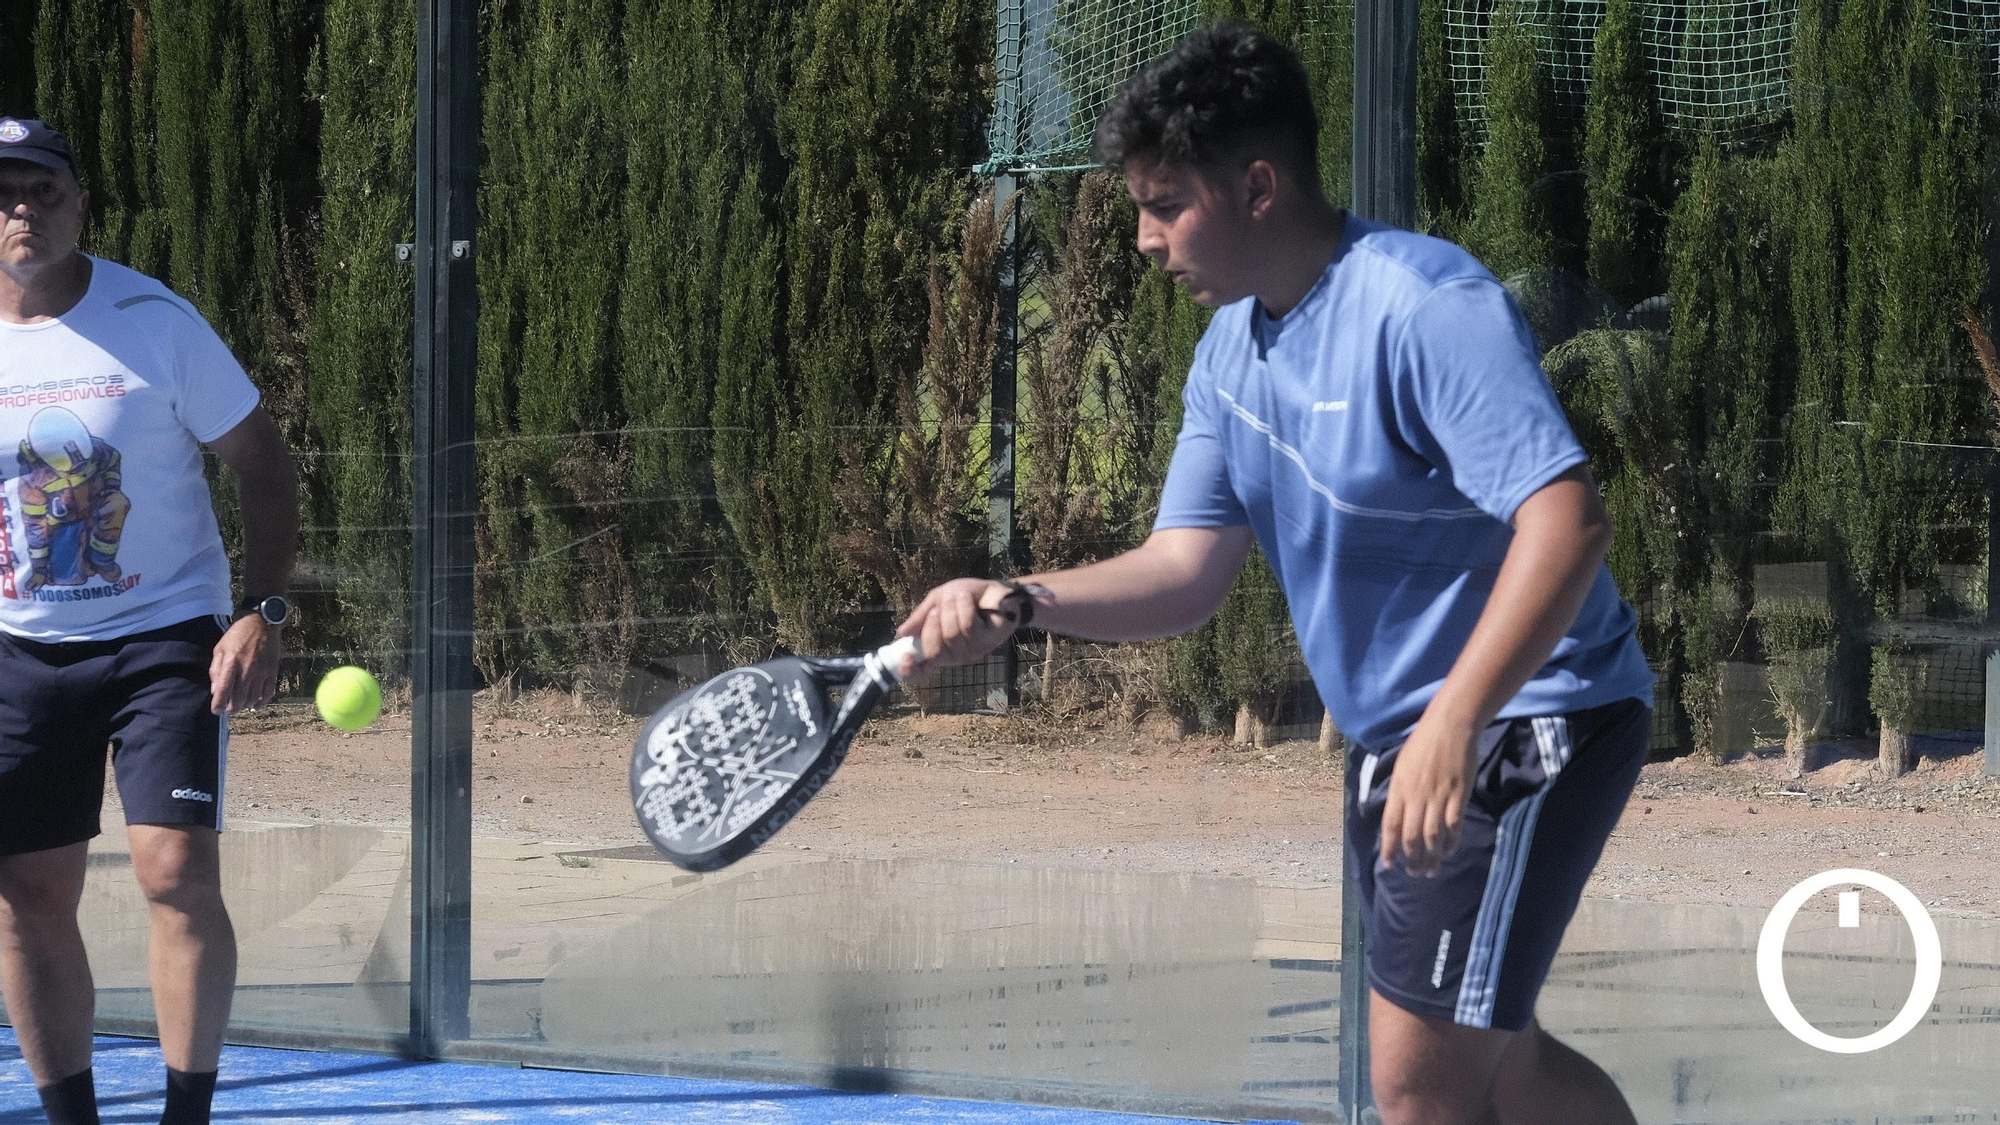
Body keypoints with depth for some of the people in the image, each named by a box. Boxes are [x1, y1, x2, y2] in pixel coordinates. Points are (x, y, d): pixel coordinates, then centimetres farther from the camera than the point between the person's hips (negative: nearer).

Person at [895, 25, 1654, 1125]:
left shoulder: (1424, 306, -20)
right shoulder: (1230, 352, 9)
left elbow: (1567, 522, -29)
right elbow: (1185, 569, 7)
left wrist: (1453, 726, -37)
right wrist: (1016, 603, -11)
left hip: (1527, 717, -10)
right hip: (1394, 742, 10)